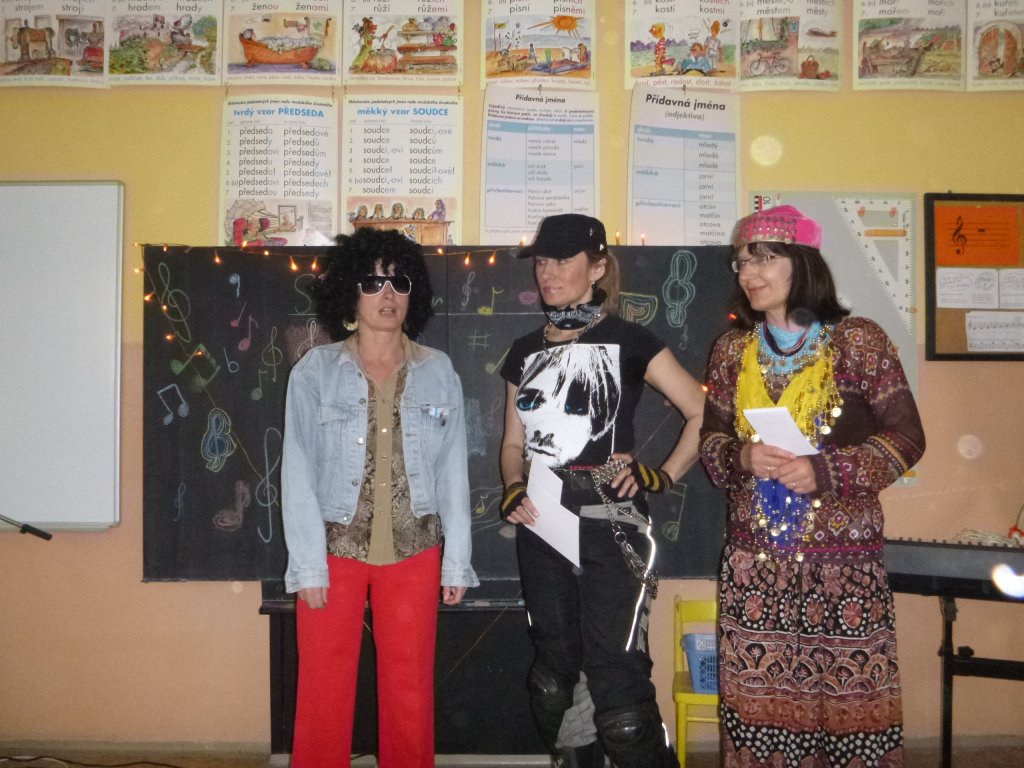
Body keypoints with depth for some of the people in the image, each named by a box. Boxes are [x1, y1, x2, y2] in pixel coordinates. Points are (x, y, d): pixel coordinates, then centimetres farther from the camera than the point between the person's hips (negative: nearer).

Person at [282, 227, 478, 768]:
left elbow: (453, 472, 3)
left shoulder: (438, 372, 2)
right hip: (335, 547, -1)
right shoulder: (315, 371, -3)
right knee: (324, 689, 6)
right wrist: (308, 565, -9)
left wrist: (457, 560, 2)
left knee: (410, 689, 10)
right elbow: (299, 473, -4)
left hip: (414, 551, 2)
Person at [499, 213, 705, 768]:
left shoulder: (627, 342, -3)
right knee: (554, 671, 14)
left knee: (616, 677, -8)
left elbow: (705, 413, -3)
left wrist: (663, 478, -8)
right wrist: (513, 490, 0)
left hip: (610, 523, -5)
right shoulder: (524, 352, 12)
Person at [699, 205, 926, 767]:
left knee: (851, 695, 1)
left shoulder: (858, 339, -2)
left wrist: (823, 471, -17)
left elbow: (905, 437, -4)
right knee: (759, 698, 5)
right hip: (753, 556, 3)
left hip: (844, 555, -2)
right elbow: (710, 440, 10)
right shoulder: (732, 348, 9)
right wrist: (741, 457, -12)